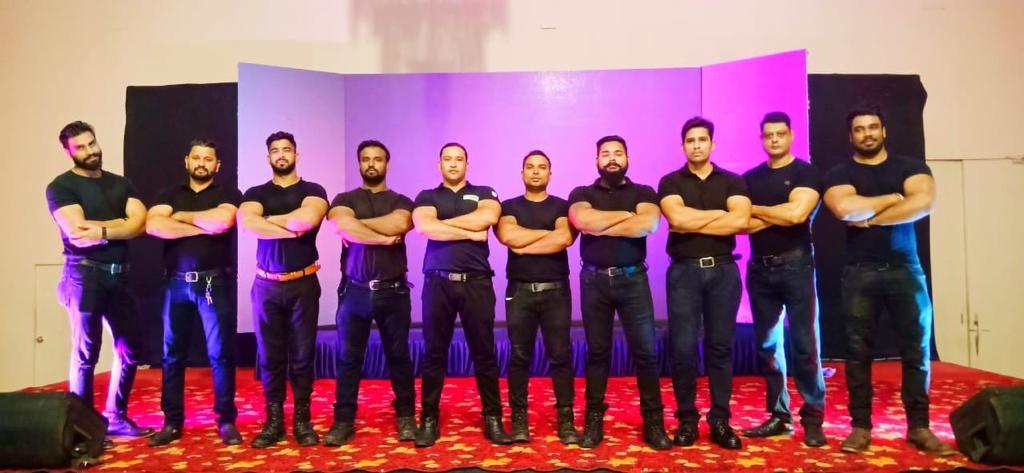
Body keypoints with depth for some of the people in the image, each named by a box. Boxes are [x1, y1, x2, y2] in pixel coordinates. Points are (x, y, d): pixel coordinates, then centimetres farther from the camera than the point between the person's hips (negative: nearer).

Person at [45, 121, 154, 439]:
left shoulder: (121, 184, 13)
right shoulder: (61, 186, -2)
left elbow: (140, 223, -2)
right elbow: (76, 232, -15)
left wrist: (101, 229, -15)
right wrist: (120, 225, -7)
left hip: (119, 275, 5)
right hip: (84, 275, -5)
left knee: (130, 350, 8)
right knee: (86, 354, -1)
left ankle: (116, 417, 22)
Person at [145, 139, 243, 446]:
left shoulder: (229, 195, 5)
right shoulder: (169, 195, 13)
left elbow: (222, 221, -17)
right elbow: (153, 226, -7)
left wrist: (181, 216, -4)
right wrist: (204, 226, -11)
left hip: (215, 283, -3)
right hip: (177, 282, 3)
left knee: (221, 353, 1)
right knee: (172, 354, 7)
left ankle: (227, 420, 10)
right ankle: (172, 422, 17)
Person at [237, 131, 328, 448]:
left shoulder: (313, 191, 4)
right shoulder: (256, 193, 8)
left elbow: (308, 219, -19)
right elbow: (245, 222, -14)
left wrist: (267, 219, -7)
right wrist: (292, 228, -15)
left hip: (303, 283, -1)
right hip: (266, 285, 2)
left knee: (302, 354, 3)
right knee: (270, 355, 5)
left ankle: (302, 420, 12)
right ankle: (273, 421, 14)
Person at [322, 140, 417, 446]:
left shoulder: (401, 201, 9)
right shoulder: (344, 200, 9)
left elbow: (399, 224, -15)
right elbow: (341, 226, -14)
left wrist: (356, 224, -8)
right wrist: (385, 237, -11)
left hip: (393, 291, 0)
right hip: (354, 291, 0)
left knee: (398, 356, 6)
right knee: (348, 357, 3)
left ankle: (406, 416, 18)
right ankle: (344, 421, 11)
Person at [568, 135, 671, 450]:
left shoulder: (643, 192, 8)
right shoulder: (582, 194, 9)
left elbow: (648, 224, -13)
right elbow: (582, 221, -14)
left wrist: (600, 227, -9)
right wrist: (626, 215, -6)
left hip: (632, 279, 0)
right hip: (594, 280, 1)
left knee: (645, 351, 0)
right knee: (597, 352, 6)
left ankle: (653, 422, 9)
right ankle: (594, 421, 14)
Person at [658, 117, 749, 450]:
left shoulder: (732, 182, 8)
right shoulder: (670, 182, 6)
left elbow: (741, 221, -10)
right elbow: (677, 218, -14)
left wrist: (692, 222, -10)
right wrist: (719, 213, -5)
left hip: (723, 270, 1)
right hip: (684, 271, -1)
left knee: (720, 346, 6)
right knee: (683, 348, 0)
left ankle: (720, 420, 15)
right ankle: (686, 419, 12)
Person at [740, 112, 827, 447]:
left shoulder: (806, 173, -1)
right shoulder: (750, 178, 12)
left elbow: (797, 213, -16)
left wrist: (756, 209, -3)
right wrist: (779, 214, -11)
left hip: (795, 265, -4)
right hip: (759, 268, 4)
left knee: (804, 344, -3)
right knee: (767, 344, 6)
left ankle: (813, 417, 6)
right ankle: (778, 415, 15)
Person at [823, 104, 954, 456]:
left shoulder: (910, 167, 9)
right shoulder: (839, 174, 5)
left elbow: (923, 203, -12)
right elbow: (845, 209, -16)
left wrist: (870, 218, -10)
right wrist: (893, 198, -5)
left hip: (905, 269, 1)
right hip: (860, 272, -1)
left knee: (916, 350, 3)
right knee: (858, 351, 0)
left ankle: (919, 426, 13)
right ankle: (860, 426, 8)